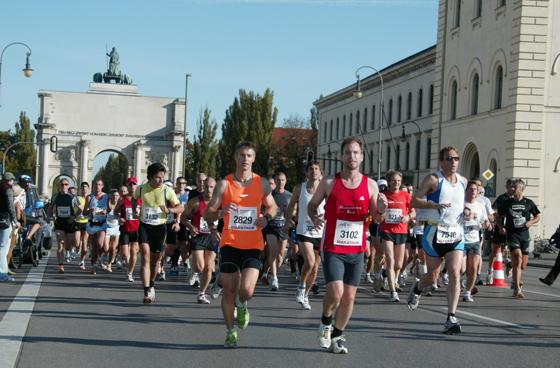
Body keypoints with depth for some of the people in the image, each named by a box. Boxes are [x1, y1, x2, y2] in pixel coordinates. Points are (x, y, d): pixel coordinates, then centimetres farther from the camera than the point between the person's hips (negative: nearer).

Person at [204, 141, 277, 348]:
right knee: (228, 291, 2)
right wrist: (221, 212, -25)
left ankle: (241, 306, 23)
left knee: (247, 291, -14)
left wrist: (266, 217, -4)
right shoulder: (224, 184, -1)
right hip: (229, 244, 0)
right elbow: (207, 215, -3)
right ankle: (230, 332, 21)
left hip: (253, 245, 0)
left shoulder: (262, 183, 4)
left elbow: (272, 207, 19)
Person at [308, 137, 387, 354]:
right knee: (335, 293, -16)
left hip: (357, 250, 3)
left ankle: (337, 336, 26)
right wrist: (314, 218, -12)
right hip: (333, 249, -3)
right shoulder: (329, 183, -3)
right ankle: (326, 322, 15)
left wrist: (380, 210, -12)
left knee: (349, 297, 7)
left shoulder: (370, 185, 3)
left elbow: (374, 216, 11)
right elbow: (312, 205, 9)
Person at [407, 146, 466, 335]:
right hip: (435, 233, -3)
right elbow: (414, 200, -8)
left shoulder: (463, 181, 9)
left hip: (456, 234, 3)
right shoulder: (433, 179, -7)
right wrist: (435, 205, -22)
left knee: (455, 274, -12)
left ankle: (451, 318, -12)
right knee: (432, 276, 8)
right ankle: (417, 289, 44)